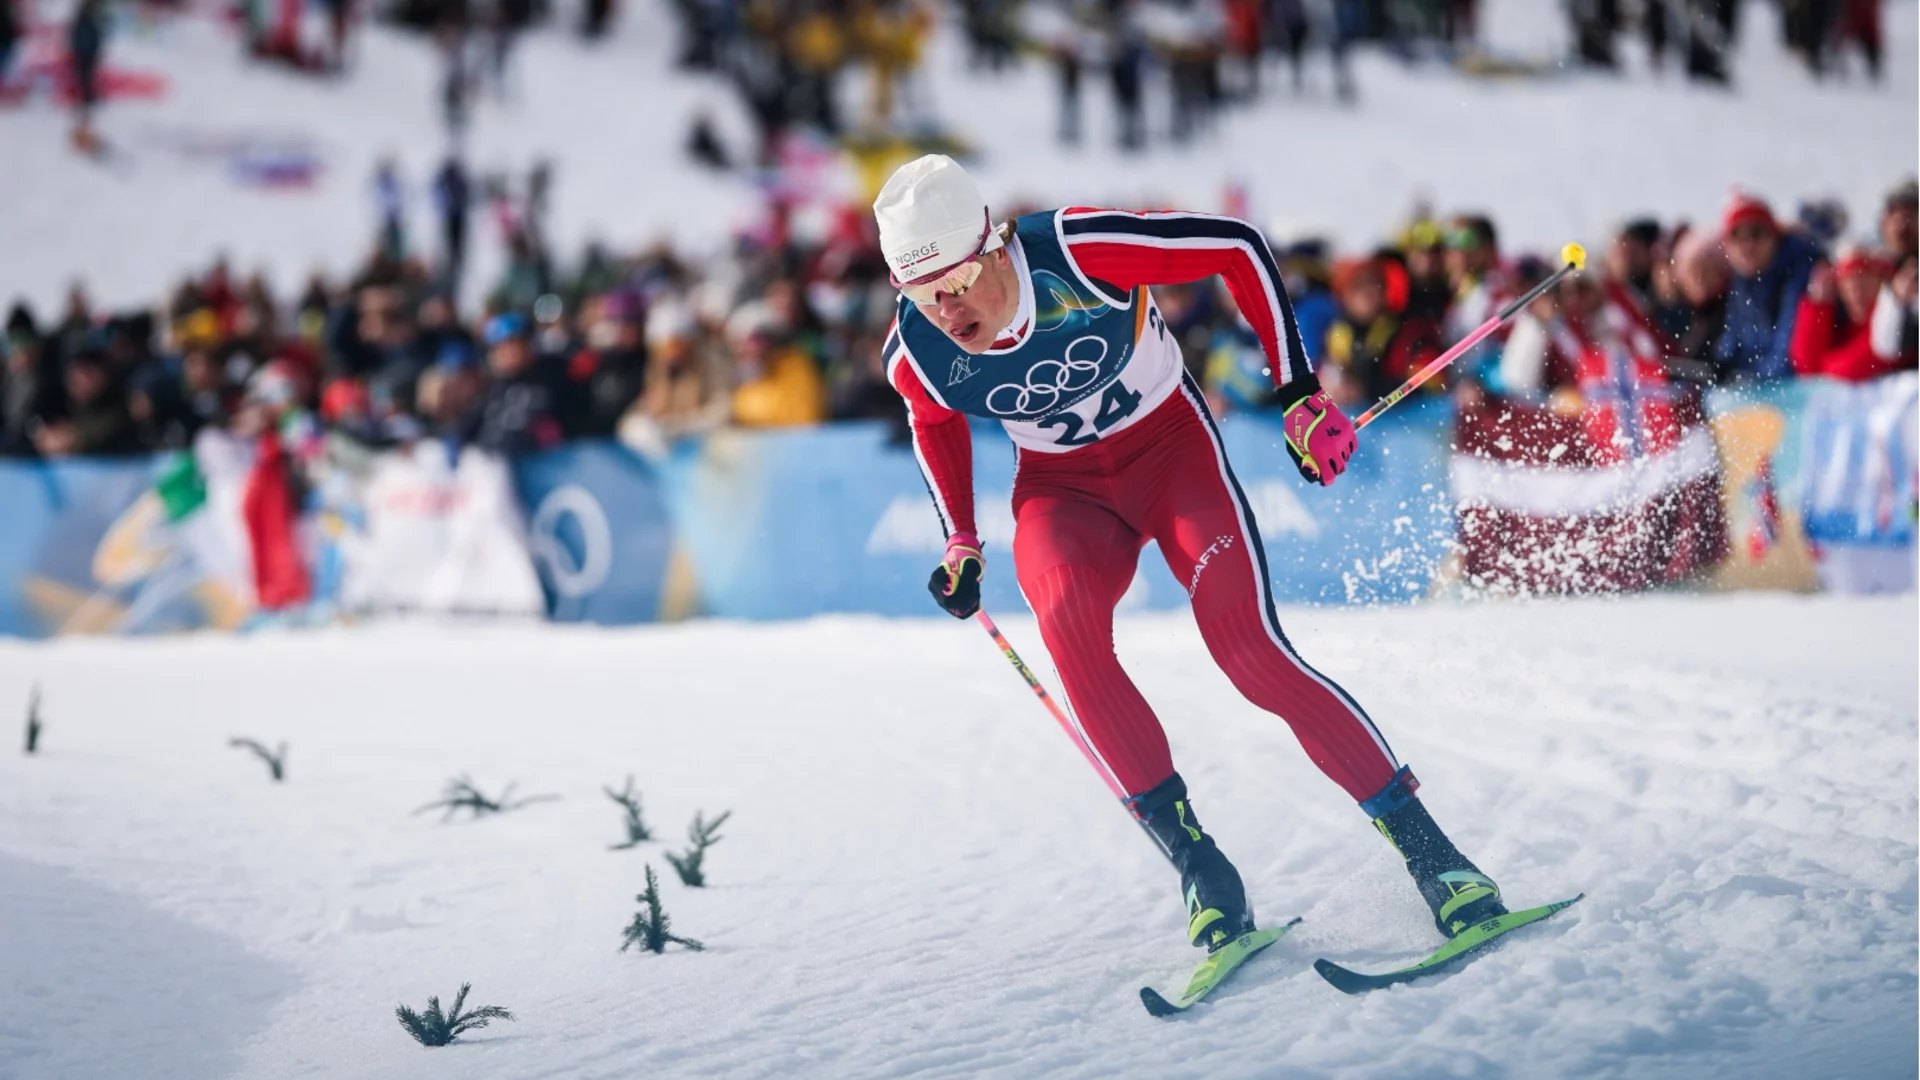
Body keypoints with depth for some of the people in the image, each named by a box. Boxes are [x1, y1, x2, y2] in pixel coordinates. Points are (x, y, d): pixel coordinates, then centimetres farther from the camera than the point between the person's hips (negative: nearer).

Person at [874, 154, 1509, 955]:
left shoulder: (1078, 251, -30)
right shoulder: (914, 355, -17)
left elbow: (1240, 247, -18)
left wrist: (1300, 394, -17)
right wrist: (960, 543, 5)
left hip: (1167, 444, -2)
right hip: (1061, 485, 2)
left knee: (1247, 645, -22)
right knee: (1066, 620, -31)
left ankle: (1422, 843, -12)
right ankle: (1193, 859, -22)